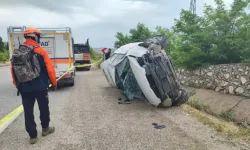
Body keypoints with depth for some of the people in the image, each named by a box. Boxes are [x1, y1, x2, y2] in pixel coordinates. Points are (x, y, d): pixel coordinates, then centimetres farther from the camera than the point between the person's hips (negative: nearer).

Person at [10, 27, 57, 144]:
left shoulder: (16, 53, 5)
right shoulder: (40, 51, -10)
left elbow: (13, 72, 9)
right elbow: (50, 69, -11)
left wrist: (18, 86, 20)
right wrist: (54, 83, 2)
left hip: (24, 88, 4)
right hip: (40, 87, -3)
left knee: (28, 112, 11)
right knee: (44, 108, 16)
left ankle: (33, 136, 18)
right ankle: (45, 129, 32)